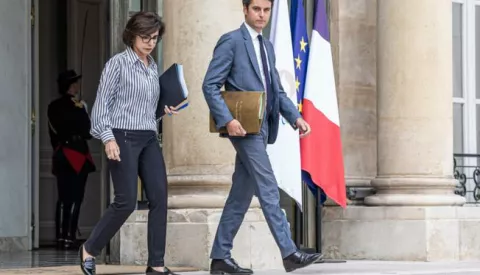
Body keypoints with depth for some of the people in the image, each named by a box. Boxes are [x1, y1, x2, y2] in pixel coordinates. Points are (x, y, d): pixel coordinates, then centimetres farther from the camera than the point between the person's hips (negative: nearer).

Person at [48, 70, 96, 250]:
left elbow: (52, 133, 14)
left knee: (63, 198, 10)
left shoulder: (53, 107, 9)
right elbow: (87, 132, -11)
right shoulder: (77, 107, -11)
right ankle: (69, 238, -8)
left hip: (60, 155, 7)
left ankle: (60, 237, 7)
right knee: (75, 198, -4)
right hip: (77, 155, -7)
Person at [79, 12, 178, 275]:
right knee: (126, 201, -9)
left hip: (149, 139, 7)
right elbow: (102, 103, -8)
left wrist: (165, 109, 5)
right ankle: (89, 249, 11)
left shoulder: (153, 67, 14)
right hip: (123, 137, -6)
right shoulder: (118, 63, -5)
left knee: (159, 197, -4)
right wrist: (108, 137, -18)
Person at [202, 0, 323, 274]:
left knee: (241, 195, 8)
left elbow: (278, 90, 20)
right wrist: (227, 120, -22)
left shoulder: (267, 47, 19)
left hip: (261, 128, 8)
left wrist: (296, 117, 4)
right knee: (268, 190, -11)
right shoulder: (231, 41, -5)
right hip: (244, 126, -8)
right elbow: (210, 86, -11)